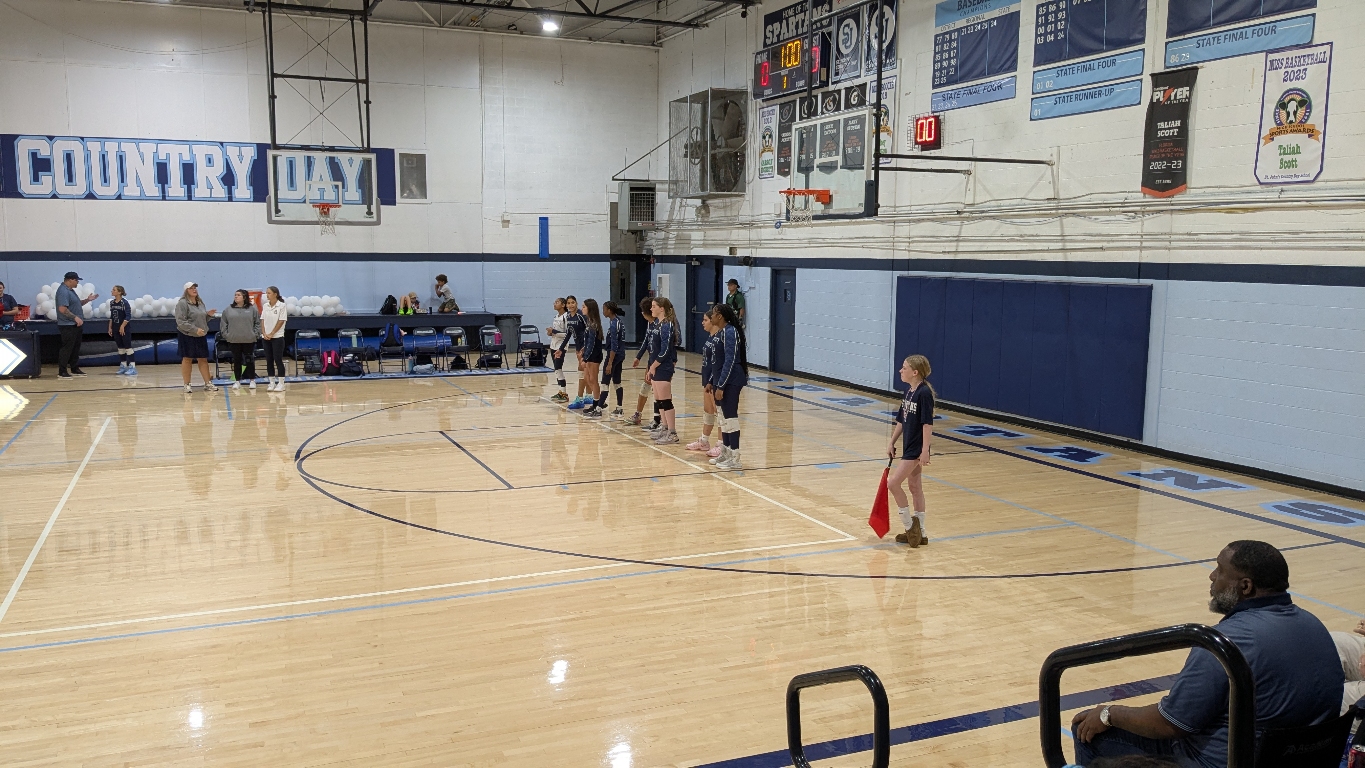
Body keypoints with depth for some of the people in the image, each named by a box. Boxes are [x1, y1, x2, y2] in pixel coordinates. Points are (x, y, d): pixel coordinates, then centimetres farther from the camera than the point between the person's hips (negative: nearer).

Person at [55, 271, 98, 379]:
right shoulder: (63, 291, -17)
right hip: (68, 325, -10)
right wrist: (75, 317, -23)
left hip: (76, 325, 10)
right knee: (67, 348, -7)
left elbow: (77, 304, 24)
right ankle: (62, 372, -3)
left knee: (76, 348, 14)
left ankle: (75, 369, 22)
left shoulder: (70, 290, 15)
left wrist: (88, 300, 13)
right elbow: (62, 309, -24)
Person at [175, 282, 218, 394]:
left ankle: (208, 383, 13)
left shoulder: (200, 303, 12)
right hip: (187, 336, -6)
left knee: (203, 359, 8)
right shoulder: (182, 303, -10)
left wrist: (208, 314, 2)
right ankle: (187, 385, 10)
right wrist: (195, 329, -24)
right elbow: (181, 322, -18)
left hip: (201, 336, 6)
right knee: (187, 359, 2)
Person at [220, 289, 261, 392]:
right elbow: (223, 324, 9)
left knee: (250, 360, 3)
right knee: (237, 361, 8)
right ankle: (237, 381, 16)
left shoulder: (252, 309, 1)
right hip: (233, 340, 2)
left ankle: (252, 380, 13)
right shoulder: (228, 310, 6)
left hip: (249, 340, -2)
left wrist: (255, 334, -7)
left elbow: (258, 323, 1)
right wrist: (226, 335, 0)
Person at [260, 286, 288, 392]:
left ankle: (281, 384, 0)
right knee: (269, 360, 6)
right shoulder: (265, 306, 9)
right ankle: (272, 383, 12)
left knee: (278, 360, -5)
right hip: (265, 338, 5)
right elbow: (262, 321, 9)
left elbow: (281, 322, -11)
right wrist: (264, 333, -6)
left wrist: (271, 334, -13)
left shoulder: (282, 306, -7)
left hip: (277, 337, -5)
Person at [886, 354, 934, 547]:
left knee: (893, 483, -11)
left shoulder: (924, 392, -18)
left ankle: (909, 525, 4)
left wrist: (925, 450, -21)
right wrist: (892, 442, 15)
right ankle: (919, 533, 22)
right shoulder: (908, 390, 8)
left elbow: (928, 423, -20)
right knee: (915, 487, 14)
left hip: (917, 449, -9)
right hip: (909, 446, 9)